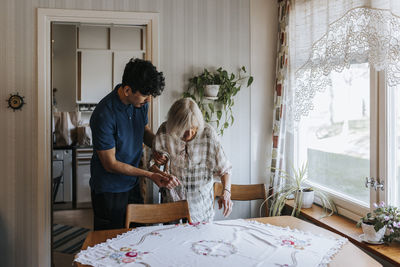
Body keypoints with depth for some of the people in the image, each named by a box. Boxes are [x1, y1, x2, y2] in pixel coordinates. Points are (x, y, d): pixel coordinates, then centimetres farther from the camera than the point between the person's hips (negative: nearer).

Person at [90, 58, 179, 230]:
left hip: (134, 183, 6)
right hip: (110, 189, -6)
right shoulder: (104, 115, -28)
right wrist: (150, 175, -25)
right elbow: (110, 164, -22)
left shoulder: (140, 102, -6)